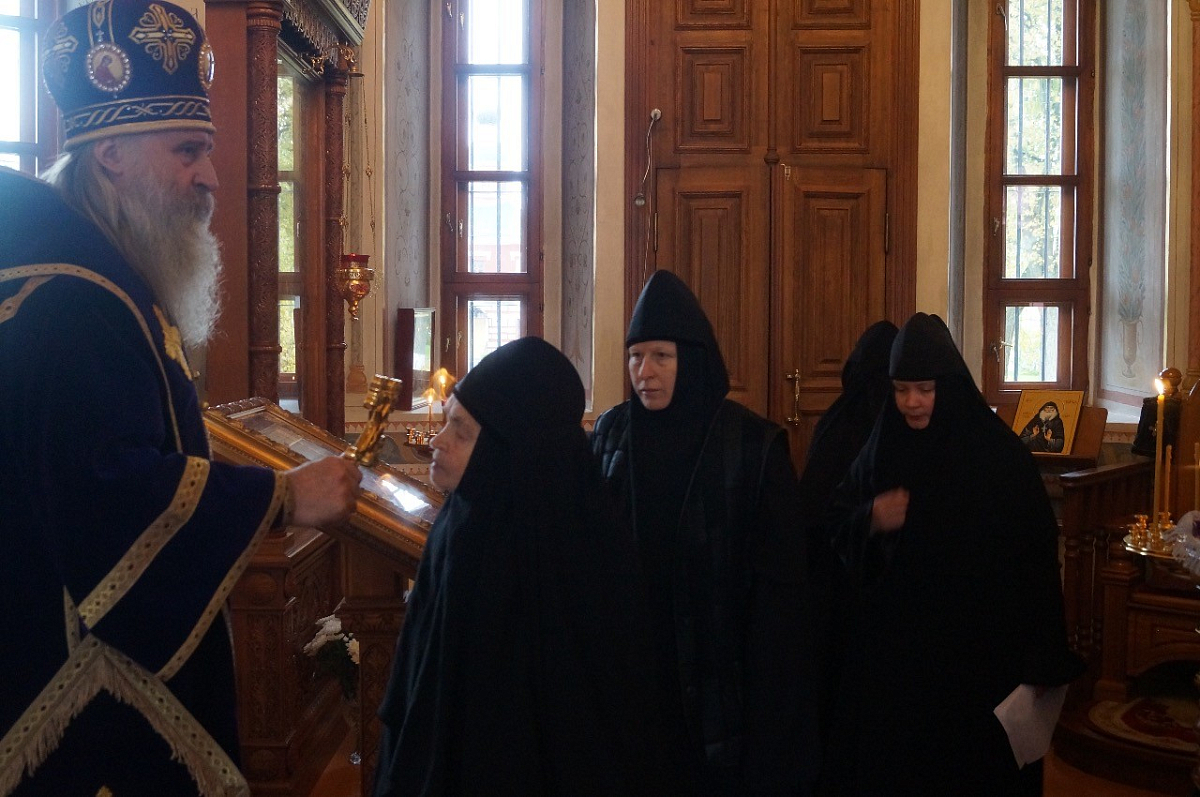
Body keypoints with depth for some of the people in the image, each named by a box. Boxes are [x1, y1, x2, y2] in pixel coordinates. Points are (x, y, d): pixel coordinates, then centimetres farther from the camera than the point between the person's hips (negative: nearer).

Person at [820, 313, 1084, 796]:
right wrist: (870, 519, -14)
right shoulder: (881, 448, 2)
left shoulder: (999, 455, -10)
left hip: (978, 652, -3)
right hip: (891, 645, 3)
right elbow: (838, 526, 9)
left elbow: (1037, 557, -11)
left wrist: (1040, 663, -14)